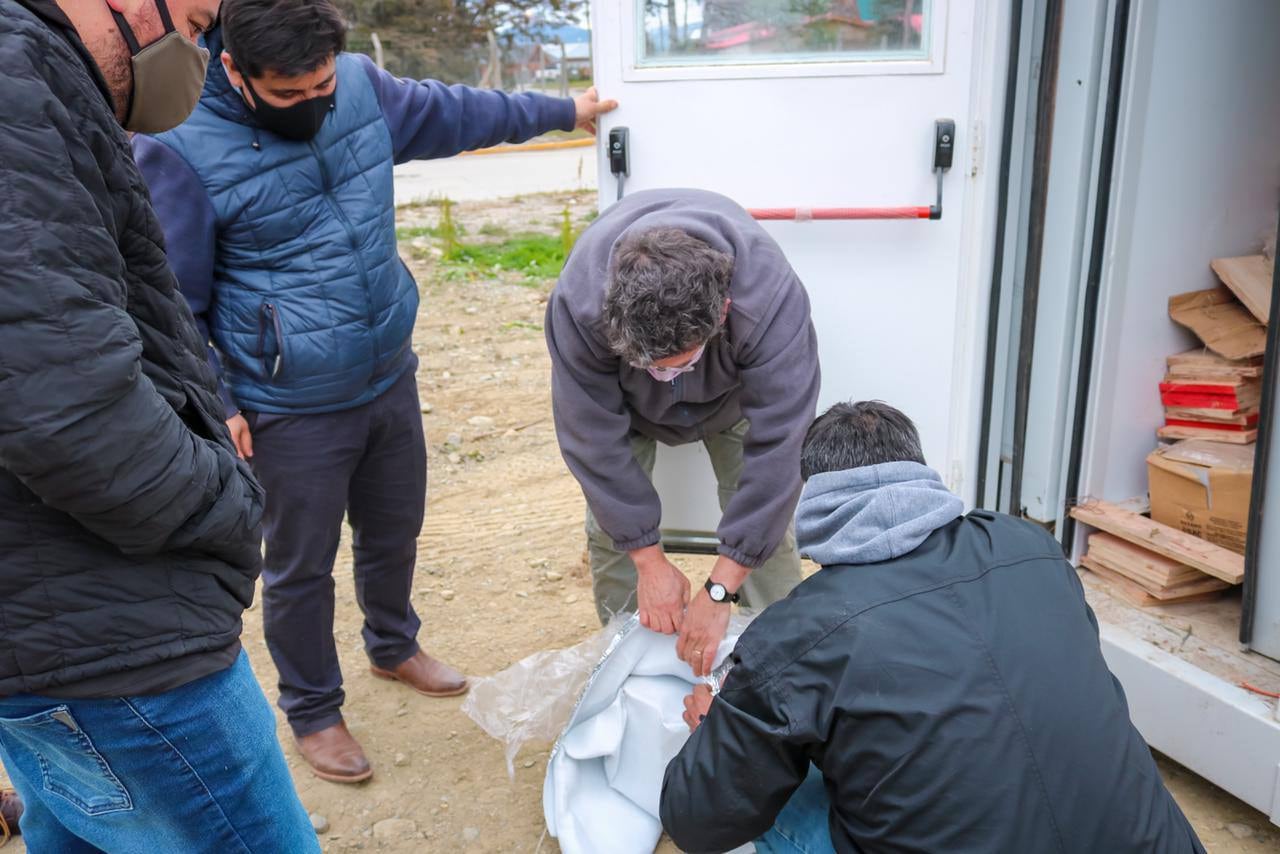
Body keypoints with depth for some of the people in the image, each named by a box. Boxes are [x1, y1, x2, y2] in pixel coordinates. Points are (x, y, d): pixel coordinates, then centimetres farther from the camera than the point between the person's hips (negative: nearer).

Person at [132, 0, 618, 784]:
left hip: (392, 381, 6)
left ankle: (394, 647, 50)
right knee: (301, 569, 9)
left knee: (395, 534, 22)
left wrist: (562, 111, 25)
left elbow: (453, 112, 16)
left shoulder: (362, 86, -2)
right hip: (289, 414, -5)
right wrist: (216, 403, -11)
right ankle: (313, 713, 33)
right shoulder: (180, 150, -18)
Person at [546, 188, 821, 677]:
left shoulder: (772, 299, -44)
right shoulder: (578, 301, -41)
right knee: (609, 525, -7)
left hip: (733, 391, 0)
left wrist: (719, 591, -38)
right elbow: (596, 436, -30)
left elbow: (774, 448, -40)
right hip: (625, 398, 1)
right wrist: (650, 561, -26)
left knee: (764, 517, -9)